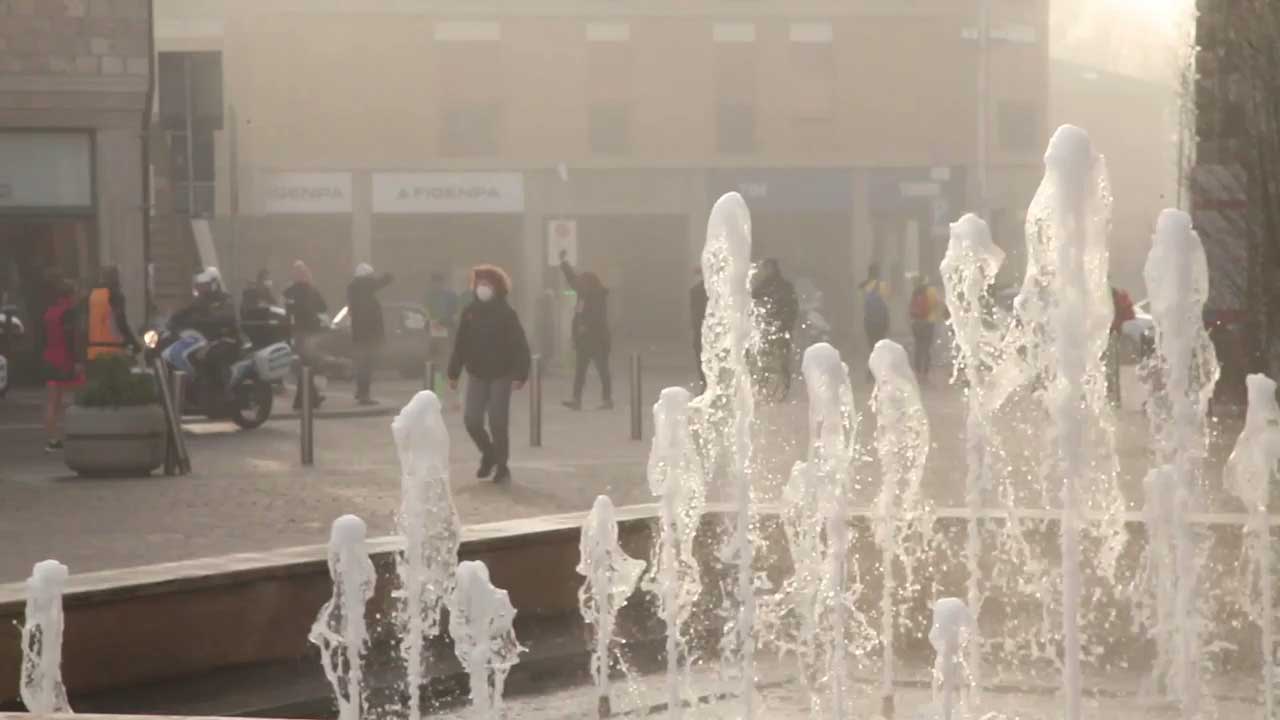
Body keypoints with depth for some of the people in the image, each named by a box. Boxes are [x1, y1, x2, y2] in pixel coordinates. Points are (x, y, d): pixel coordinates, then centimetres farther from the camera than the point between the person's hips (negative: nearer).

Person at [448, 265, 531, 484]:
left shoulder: (506, 313, -8)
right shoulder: (470, 312, 3)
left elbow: (520, 346, -11)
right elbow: (460, 344, 7)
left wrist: (520, 374, -19)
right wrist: (454, 373, 5)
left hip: (501, 375, -4)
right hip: (477, 375, 4)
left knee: (498, 423, -5)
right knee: (472, 420, -2)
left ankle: (502, 466, 10)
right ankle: (488, 454, 24)